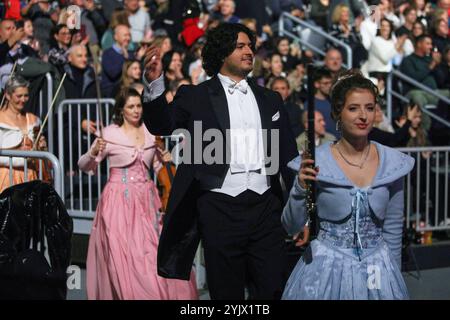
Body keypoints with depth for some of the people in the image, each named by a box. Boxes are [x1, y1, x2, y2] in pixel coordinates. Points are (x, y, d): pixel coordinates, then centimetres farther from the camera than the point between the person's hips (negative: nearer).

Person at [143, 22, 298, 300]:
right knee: (226, 293, 5)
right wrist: (155, 83, -26)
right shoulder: (195, 96, 6)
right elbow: (162, 125, -8)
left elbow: (288, 154, 17)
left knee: (274, 290, 3)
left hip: (266, 207, 3)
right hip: (220, 209, -3)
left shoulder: (271, 99, 17)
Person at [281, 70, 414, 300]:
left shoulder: (392, 163, -3)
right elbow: (291, 227, -8)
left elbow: (393, 229, 7)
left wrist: (393, 274, 11)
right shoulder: (315, 163, -11)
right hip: (326, 268, -2)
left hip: (377, 268, 3)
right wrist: (301, 188, -23)